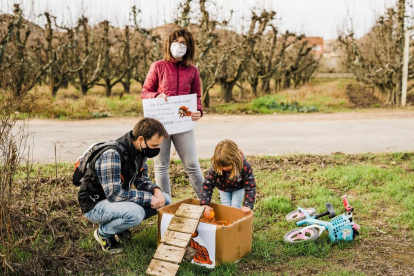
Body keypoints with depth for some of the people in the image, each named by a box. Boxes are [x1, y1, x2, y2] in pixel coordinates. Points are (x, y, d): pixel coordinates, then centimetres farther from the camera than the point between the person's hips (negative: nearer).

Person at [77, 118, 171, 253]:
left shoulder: (140, 151, -4)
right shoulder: (111, 154, -31)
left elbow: (141, 179, 8)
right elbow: (113, 194, -32)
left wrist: (155, 190, -14)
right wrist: (148, 197, -27)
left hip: (120, 199, 8)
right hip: (95, 204, -8)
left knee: (164, 200, -2)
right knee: (136, 213, -36)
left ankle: (119, 223, 9)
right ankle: (103, 233, -5)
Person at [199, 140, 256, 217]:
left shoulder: (244, 166, -40)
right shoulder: (215, 167, -37)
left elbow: (250, 186, -33)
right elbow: (207, 185, -30)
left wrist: (248, 205, -40)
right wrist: (205, 204, -38)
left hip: (238, 188, -1)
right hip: (224, 188, 1)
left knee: (235, 206, -12)